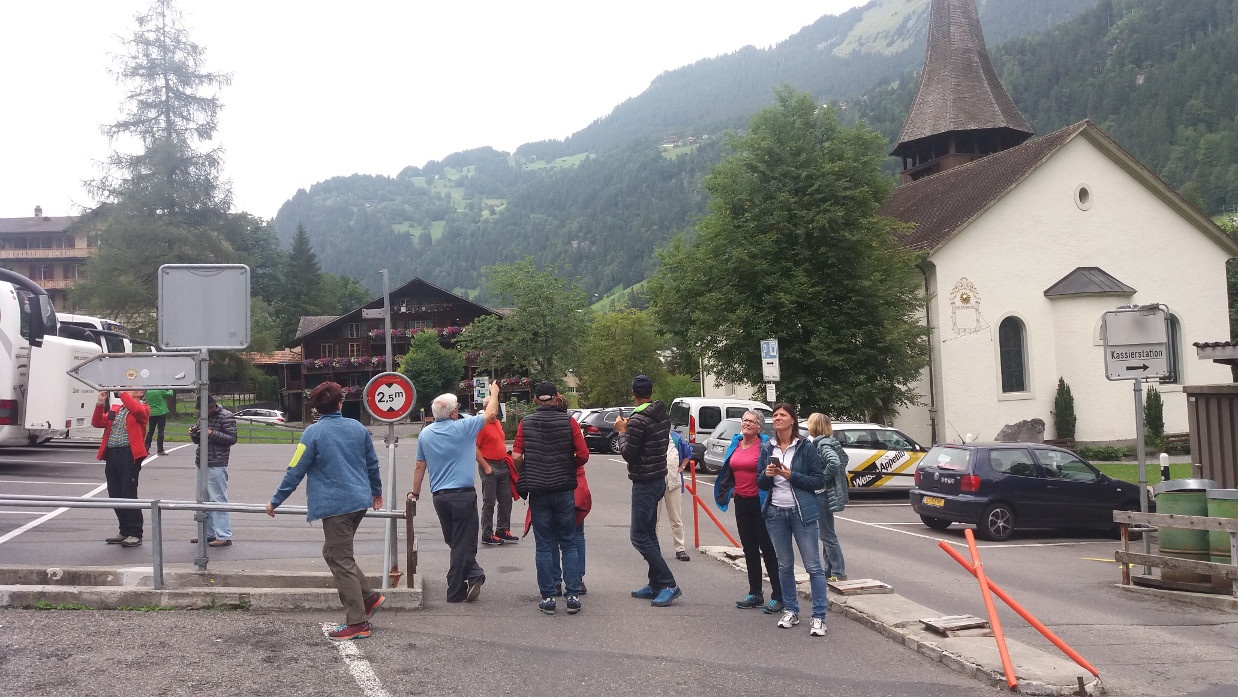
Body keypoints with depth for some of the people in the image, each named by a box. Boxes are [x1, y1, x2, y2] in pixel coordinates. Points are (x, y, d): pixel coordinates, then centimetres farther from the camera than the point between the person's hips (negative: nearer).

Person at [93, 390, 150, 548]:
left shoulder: (142, 408, 3)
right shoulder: (115, 408, 22)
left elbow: (135, 410, -20)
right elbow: (97, 423, 13)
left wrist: (122, 393, -15)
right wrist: (101, 404, 1)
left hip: (129, 455, -7)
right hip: (111, 454, 7)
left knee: (129, 495, -7)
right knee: (115, 495, 9)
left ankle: (135, 534, -1)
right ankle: (125, 532, 19)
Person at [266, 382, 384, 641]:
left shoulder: (313, 432, -8)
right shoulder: (358, 427, 7)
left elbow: (295, 472, -6)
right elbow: (372, 463, 17)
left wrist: (275, 501, 5)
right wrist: (376, 491, 34)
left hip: (336, 505, -6)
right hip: (360, 501, 6)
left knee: (341, 561, 0)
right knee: (336, 553, 21)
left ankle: (357, 623, 2)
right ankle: (369, 596, 17)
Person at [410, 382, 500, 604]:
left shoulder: (425, 434, 6)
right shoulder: (463, 427, -9)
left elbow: (419, 466, 12)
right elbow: (490, 414, 1)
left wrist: (415, 493, 24)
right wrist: (494, 393, 18)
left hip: (439, 496, 5)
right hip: (463, 495, -5)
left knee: (454, 542, 17)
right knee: (463, 543, 1)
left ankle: (473, 574, 5)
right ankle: (455, 592, 2)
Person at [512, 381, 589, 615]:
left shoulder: (526, 423, 1)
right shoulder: (568, 421, -1)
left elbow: (516, 457, -6)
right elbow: (583, 455, -7)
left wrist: (524, 478, 11)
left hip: (537, 491, 0)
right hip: (564, 489, 0)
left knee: (544, 546, 7)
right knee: (569, 544, 9)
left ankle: (548, 597, 8)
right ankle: (572, 595, 6)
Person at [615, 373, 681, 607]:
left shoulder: (638, 419, -19)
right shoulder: (662, 415, 9)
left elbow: (628, 454, -17)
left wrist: (622, 432, -1)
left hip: (644, 483, -9)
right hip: (658, 479, 9)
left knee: (640, 537, -6)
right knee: (649, 534, 16)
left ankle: (668, 584, -8)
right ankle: (655, 585, 19)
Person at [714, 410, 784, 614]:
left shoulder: (765, 445, -10)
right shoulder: (735, 444, 9)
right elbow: (728, 471, 19)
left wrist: (769, 499, -18)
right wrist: (728, 490, 8)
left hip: (760, 503, -7)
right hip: (742, 503, 7)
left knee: (768, 549, -2)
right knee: (749, 549, 13)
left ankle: (778, 596, 4)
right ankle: (755, 594, 24)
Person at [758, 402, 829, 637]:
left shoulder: (805, 448, -5)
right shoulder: (767, 448, 7)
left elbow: (819, 480, -7)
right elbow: (761, 484, 11)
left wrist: (791, 475, -16)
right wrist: (766, 474, -11)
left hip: (802, 511, -4)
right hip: (775, 512, 4)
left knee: (813, 565, -4)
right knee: (784, 565, 12)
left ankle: (819, 617, -1)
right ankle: (791, 611, 24)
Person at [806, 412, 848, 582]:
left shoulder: (823, 444, -17)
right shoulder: (830, 442, 11)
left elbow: (834, 462, -33)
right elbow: (843, 457, 22)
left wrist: (823, 479, -20)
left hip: (824, 494, -10)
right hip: (820, 494, 10)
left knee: (827, 535, -3)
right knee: (825, 534, 16)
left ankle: (839, 573, 2)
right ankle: (828, 571, 23)